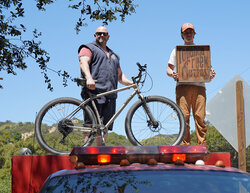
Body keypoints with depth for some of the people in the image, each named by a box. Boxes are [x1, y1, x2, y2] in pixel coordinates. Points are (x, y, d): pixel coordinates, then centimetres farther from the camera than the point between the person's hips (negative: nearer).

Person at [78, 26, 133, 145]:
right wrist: (89, 78, -28)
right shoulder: (88, 48, 12)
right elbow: (84, 63, -8)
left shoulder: (113, 55, 33)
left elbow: (120, 76, 32)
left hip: (110, 96, 6)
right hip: (94, 91, -6)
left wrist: (131, 83, 12)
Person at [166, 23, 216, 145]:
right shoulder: (177, 50, 22)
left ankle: (202, 145, -11)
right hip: (183, 85, -1)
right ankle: (184, 145, -10)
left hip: (199, 86, 1)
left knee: (200, 117, -10)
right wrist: (172, 74, -8)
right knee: (184, 117, -11)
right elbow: (169, 68, 17)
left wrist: (211, 72, -3)